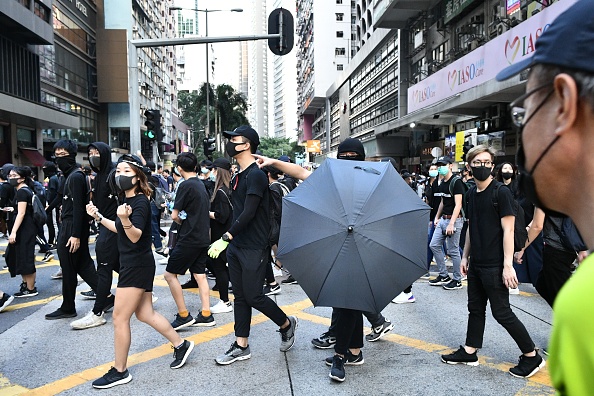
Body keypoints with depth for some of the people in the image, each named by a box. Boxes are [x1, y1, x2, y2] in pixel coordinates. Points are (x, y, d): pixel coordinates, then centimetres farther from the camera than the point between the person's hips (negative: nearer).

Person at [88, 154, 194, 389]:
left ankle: (119, 372, 12)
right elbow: (121, 230, 22)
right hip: (133, 264, 10)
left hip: (137, 266, -10)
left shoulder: (140, 202, -18)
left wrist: (125, 219, -46)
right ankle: (181, 344, 27)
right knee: (145, 314, 15)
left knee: (120, 317, -2)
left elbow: (135, 236, -29)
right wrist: (98, 217, 17)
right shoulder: (126, 199, 10)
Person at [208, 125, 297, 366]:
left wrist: (225, 239, -26)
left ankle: (287, 324, 22)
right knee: (240, 296, 12)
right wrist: (230, 242, 15)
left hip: (253, 249, -9)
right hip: (236, 246, 9)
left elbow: (249, 213, -23)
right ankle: (241, 346, 21)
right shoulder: (238, 176, 13)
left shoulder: (256, 175, -16)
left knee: (253, 296, -3)